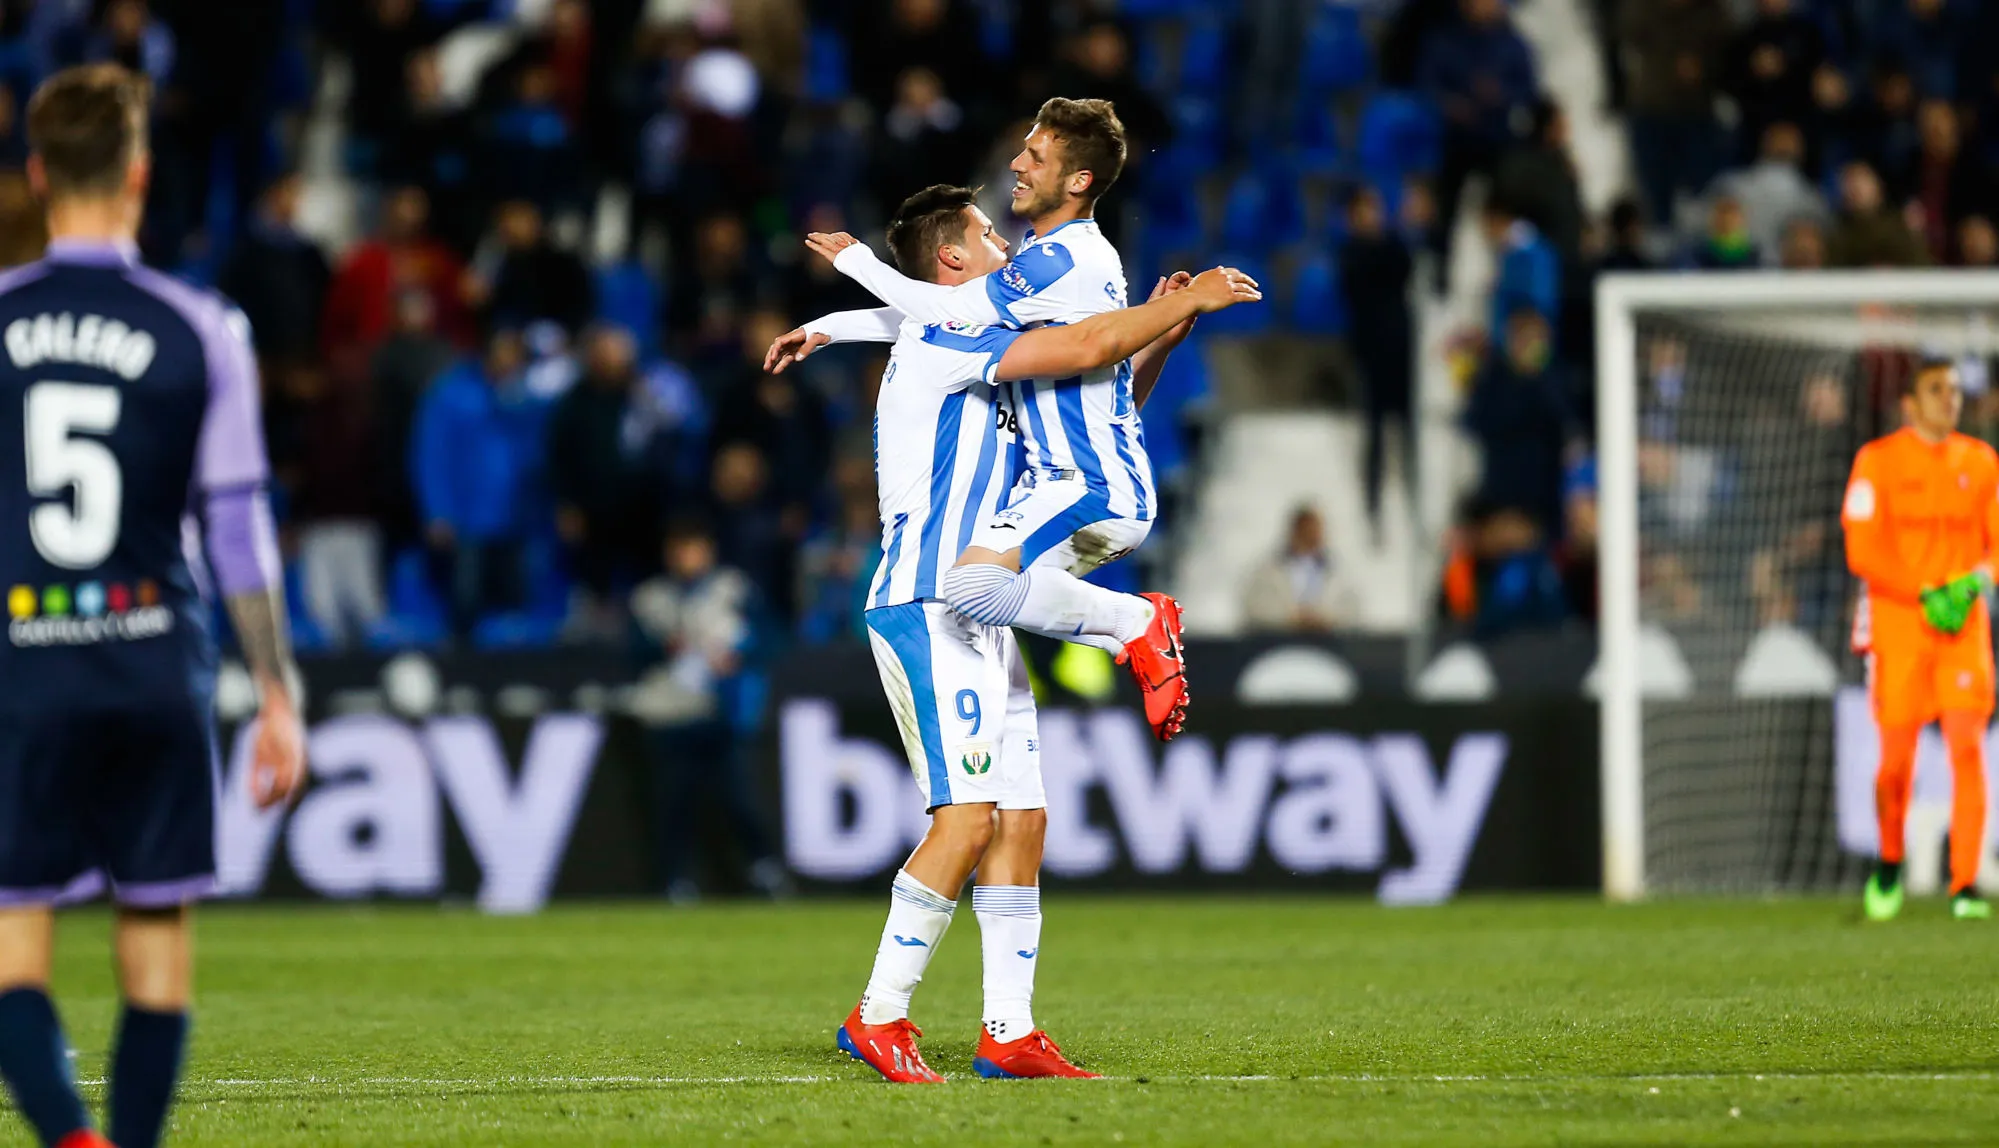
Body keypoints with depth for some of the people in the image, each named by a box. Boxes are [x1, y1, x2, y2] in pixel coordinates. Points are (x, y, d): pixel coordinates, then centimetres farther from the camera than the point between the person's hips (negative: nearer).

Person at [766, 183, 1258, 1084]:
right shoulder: (939, 338, -9)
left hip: (981, 624, 10)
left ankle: (1010, 1033, 5)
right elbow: (1085, 348, -17)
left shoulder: (976, 357, 21)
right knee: (967, 816, -16)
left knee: (1022, 817, 5)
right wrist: (1190, 300, -5)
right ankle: (879, 1017, -11)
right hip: (929, 611, -10)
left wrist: (1165, 322, 16)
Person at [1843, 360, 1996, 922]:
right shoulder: (1879, 460, -2)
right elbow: (1863, 551, -7)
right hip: (1897, 622, -2)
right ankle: (1889, 864, 28)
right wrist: (1925, 596, -15)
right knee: (1897, 756, 1)